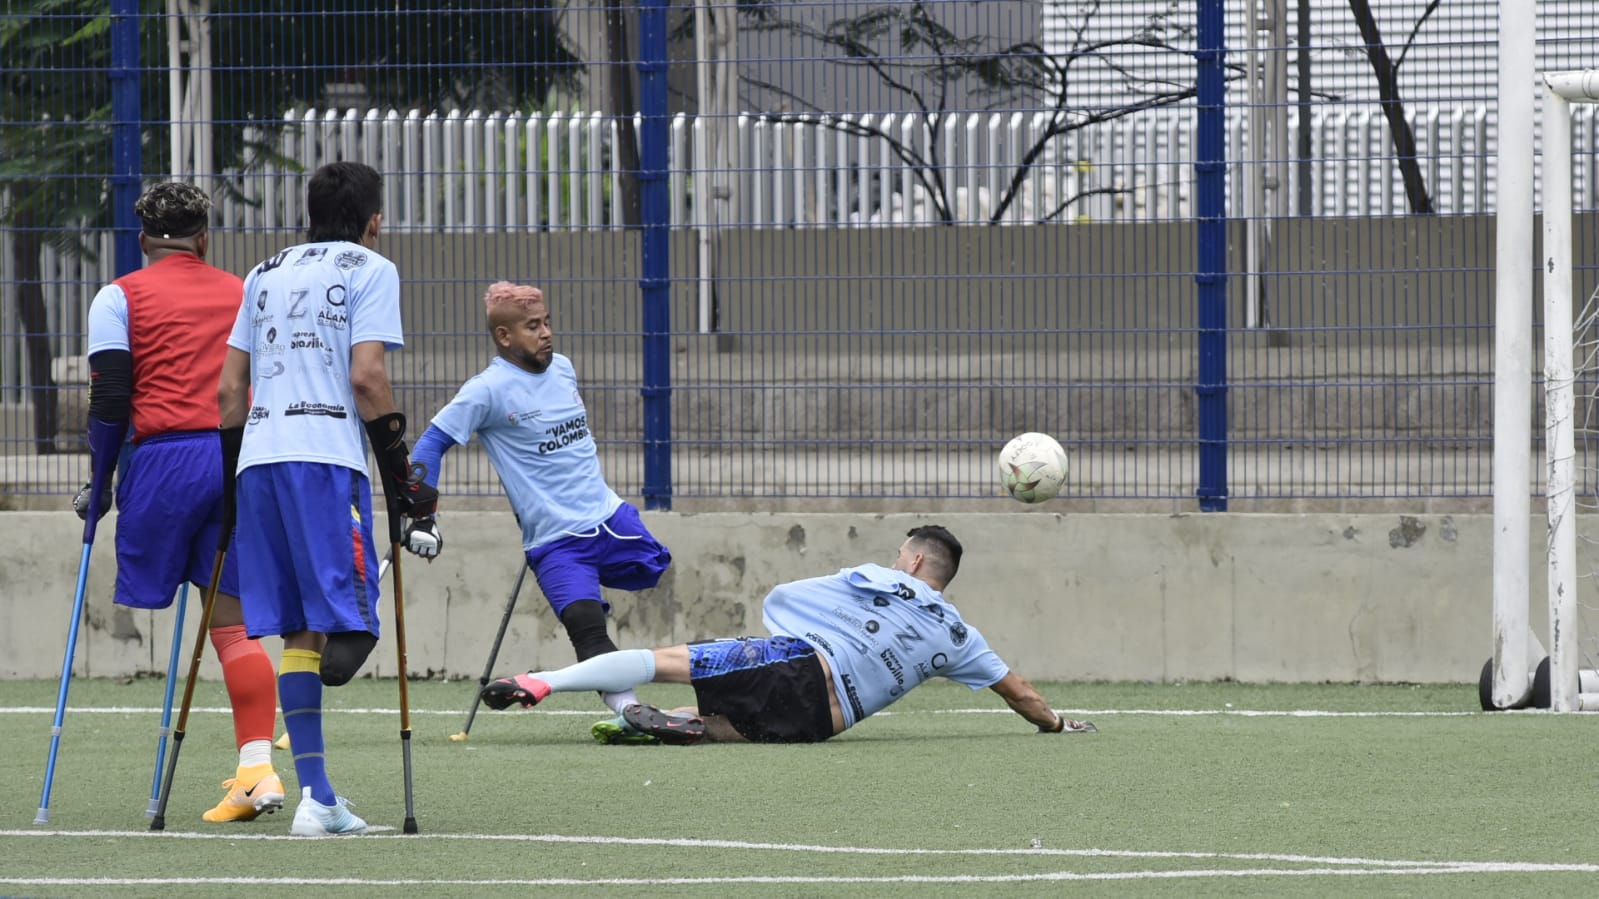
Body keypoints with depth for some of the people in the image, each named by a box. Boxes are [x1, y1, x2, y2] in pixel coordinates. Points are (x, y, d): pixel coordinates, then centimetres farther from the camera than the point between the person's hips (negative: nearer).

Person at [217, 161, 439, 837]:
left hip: (258, 455, 5)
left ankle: (317, 796, 0)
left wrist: (231, 477, 24)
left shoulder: (266, 273, 22)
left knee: (298, 630, 5)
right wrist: (402, 477, -3)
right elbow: (366, 377, -6)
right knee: (345, 613, -9)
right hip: (326, 456, -5)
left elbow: (229, 389, 19)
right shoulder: (370, 269, 5)